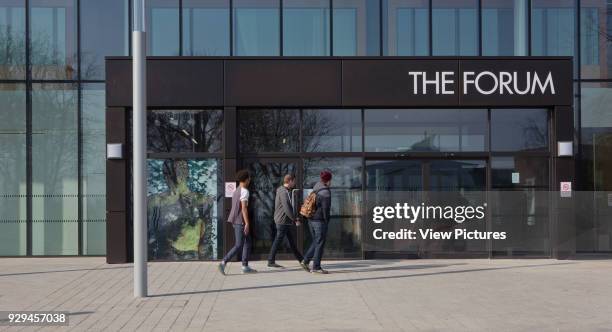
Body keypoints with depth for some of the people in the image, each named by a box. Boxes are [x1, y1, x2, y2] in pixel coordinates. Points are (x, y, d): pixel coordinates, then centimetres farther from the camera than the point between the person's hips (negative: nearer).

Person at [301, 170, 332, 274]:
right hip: (320, 220, -8)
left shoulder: (315, 189, 11)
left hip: (311, 220, 8)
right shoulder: (325, 192, -15)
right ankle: (316, 267, 1)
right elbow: (325, 209, -17)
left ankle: (305, 261, 11)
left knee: (316, 242, 18)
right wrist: (326, 222, -5)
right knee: (320, 243, -1)